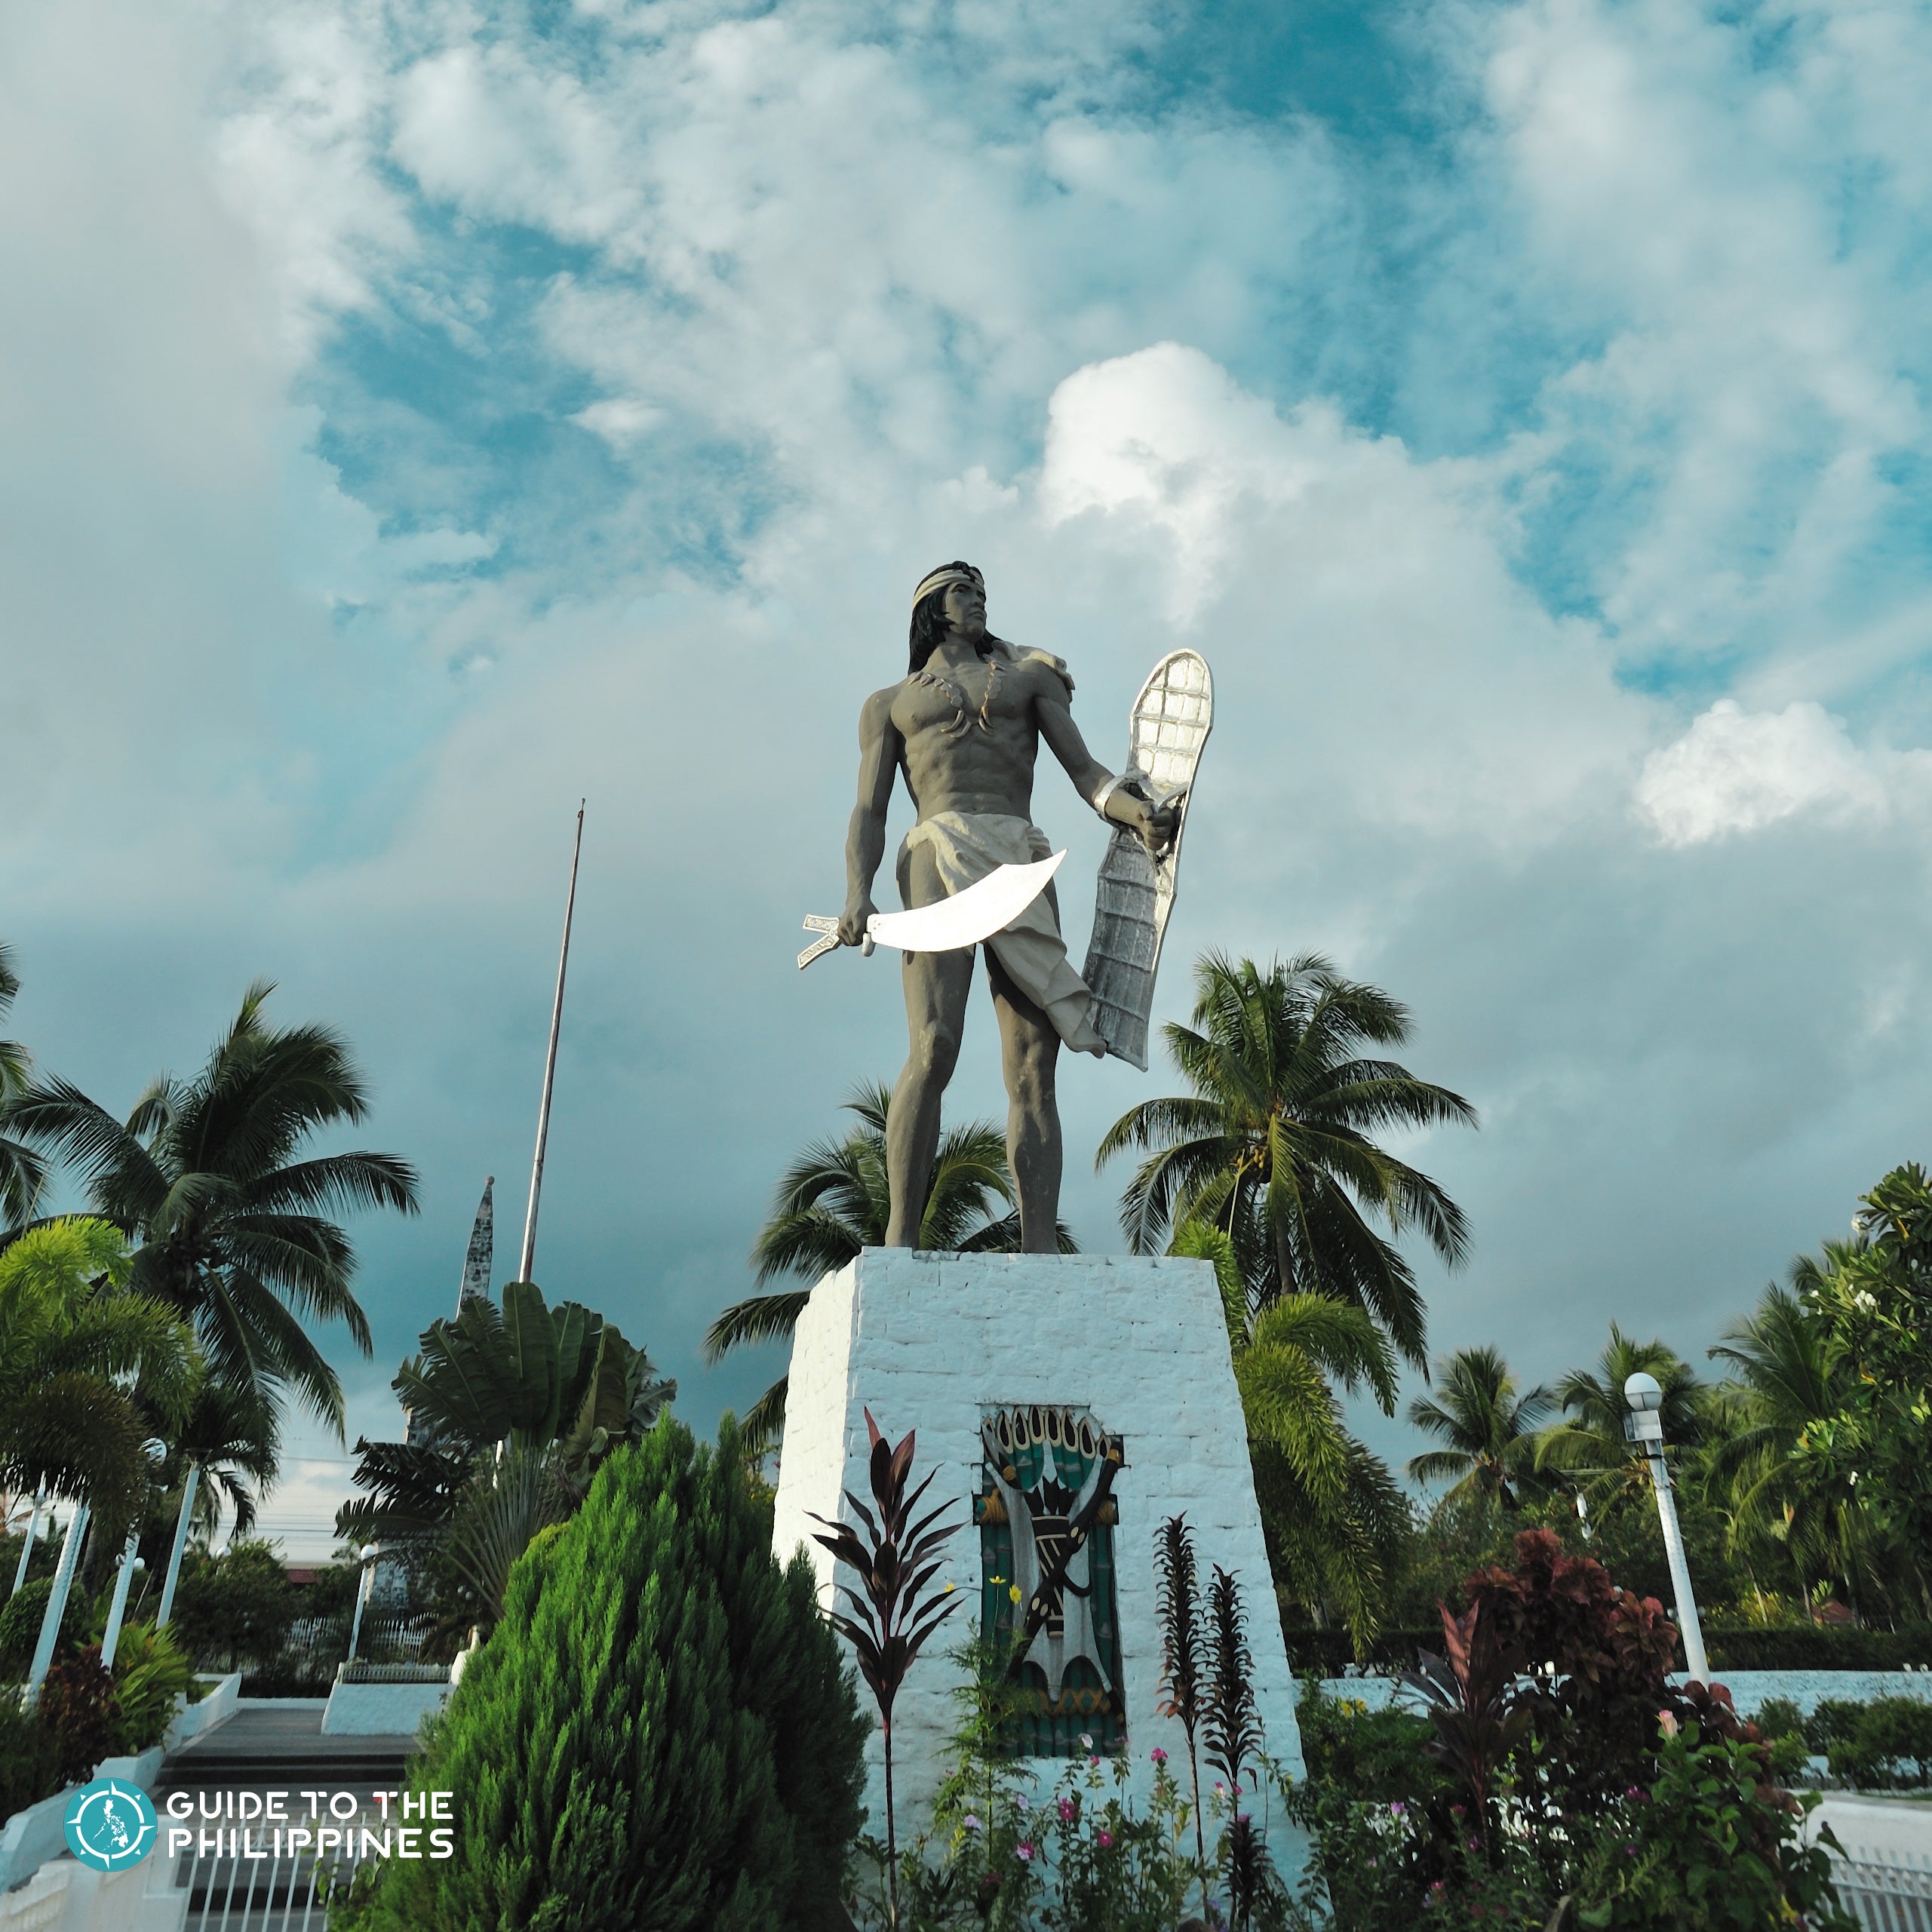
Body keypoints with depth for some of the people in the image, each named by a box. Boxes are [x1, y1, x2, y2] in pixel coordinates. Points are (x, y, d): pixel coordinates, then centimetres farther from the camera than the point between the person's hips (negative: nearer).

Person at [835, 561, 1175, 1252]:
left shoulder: (1030, 675, 28)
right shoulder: (889, 703, 24)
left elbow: (1085, 770, 15)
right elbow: (868, 812, 14)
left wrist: (1140, 812, -8)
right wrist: (857, 894, -7)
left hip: (1022, 857, 2)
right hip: (939, 851, -2)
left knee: (1033, 1066, -9)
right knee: (932, 1050, -20)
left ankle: (1041, 1252, -14)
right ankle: (900, 1239, -18)